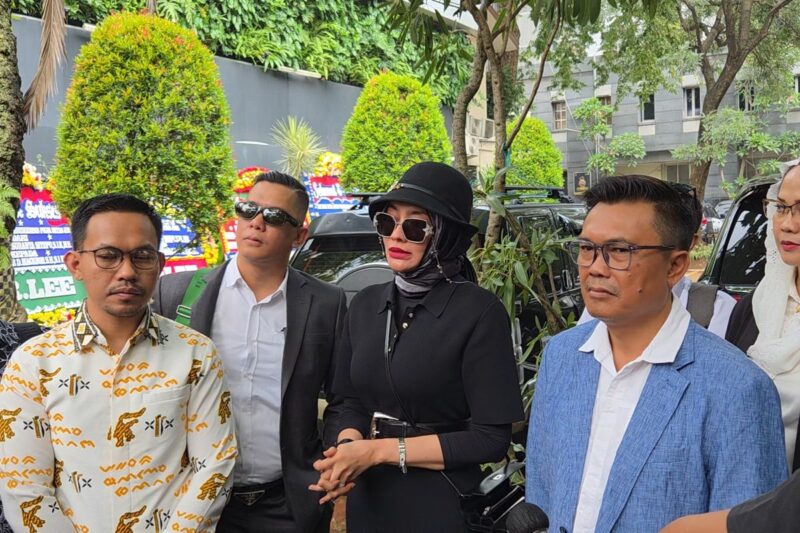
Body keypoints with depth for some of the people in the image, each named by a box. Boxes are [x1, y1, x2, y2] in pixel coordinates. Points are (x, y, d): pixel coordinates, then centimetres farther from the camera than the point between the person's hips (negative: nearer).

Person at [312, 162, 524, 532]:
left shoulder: (479, 313, -16)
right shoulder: (365, 305, 2)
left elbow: (492, 438, -17)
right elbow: (352, 400, 10)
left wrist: (379, 450, -18)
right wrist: (348, 446, -12)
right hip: (366, 498, 5)